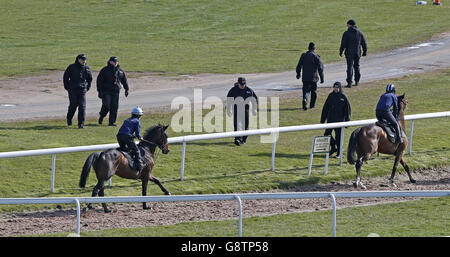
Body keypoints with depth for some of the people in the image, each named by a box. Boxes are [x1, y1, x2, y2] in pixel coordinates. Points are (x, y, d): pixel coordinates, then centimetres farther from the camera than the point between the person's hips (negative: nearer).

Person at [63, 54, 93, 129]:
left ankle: (81, 124, -7)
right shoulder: (71, 67, -2)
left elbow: (90, 79, 22)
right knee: (73, 105, 3)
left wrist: (88, 87, 13)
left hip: (82, 90, 2)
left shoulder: (87, 68, 7)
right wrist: (67, 87, 2)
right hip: (72, 90, -2)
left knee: (82, 106, -8)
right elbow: (65, 77, 7)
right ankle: (69, 119, 31)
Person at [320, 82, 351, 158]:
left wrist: (347, 121, -5)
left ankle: (339, 153, 12)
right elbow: (325, 108, 9)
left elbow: (347, 110, -1)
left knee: (338, 137, 1)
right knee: (327, 134, -1)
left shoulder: (343, 97, -4)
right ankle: (333, 147, 21)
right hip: (330, 119, 3)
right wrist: (322, 119, 8)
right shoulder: (331, 96, 5)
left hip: (339, 120, -3)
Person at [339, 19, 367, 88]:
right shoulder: (359, 33, 5)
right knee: (356, 66, 20)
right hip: (357, 53, 4)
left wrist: (341, 51, -1)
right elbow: (364, 43, 8)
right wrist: (365, 51, 16)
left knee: (350, 67, -4)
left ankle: (349, 83, -10)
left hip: (349, 53, -4)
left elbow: (343, 44, -9)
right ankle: (357, 81, 24)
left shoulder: (346, 33, -7)